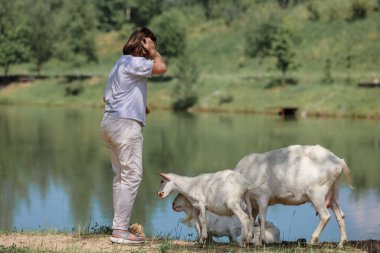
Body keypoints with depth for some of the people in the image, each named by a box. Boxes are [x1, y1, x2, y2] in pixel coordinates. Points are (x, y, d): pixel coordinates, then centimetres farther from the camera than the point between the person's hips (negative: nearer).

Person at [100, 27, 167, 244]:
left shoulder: (122, 63, 21)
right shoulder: (132, 62, -10)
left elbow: (107, 97, 25)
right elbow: (161, 68, -21)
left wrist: (139, 106, 18)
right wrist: (153, 51, -2)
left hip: (111, 122, 11)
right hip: (126, 122, -11)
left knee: (122, 176, 13)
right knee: (132, 176, -10)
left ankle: (120, 226, 15)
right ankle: (120, 230, -12)